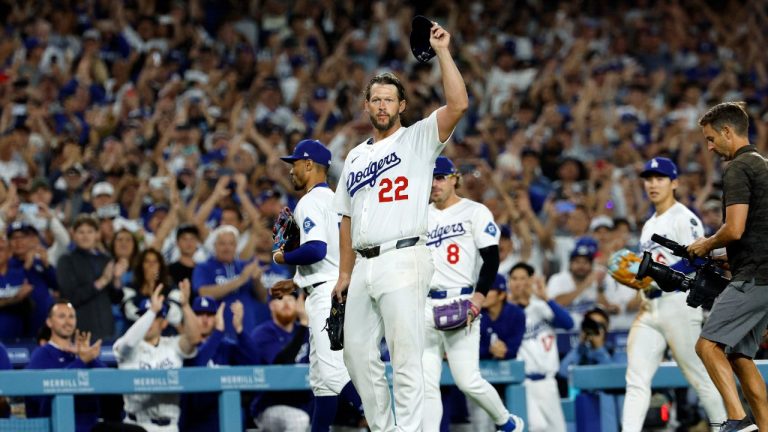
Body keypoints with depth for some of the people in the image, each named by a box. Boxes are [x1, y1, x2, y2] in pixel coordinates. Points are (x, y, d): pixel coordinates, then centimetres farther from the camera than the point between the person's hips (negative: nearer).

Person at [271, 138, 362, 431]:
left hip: (327, 295, -11)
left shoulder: (311, 202, -10)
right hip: (339, 286, 11)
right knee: (321, 377, 13)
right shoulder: (334, 201, 21)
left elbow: (315, 250, -23)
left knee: (333, 370, -19)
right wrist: (297, 282, 27)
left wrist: (284, 258, -6)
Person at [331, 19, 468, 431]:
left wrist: (443, 52, -15)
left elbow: (458, 104, -13)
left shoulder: (418, 140, 3)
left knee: (406, 356, -10)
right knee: (357, 352, 7)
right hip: (364, 266, 7)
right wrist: (344, 274, 18)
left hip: (403, 260, -7)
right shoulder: (355, 158, 21)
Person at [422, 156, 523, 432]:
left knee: (467, 380, -10)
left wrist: (478, 298, -17)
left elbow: (491, 259, -6)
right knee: (426, 383, -2)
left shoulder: (475, 212, 2)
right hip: (425, 306, 5)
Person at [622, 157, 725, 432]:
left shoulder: (684, 218, -6)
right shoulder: (649, 225, 22)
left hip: (678, 303, -8)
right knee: (636, 380, -3)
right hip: (651, 306, 8)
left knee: (700, 377, -1)